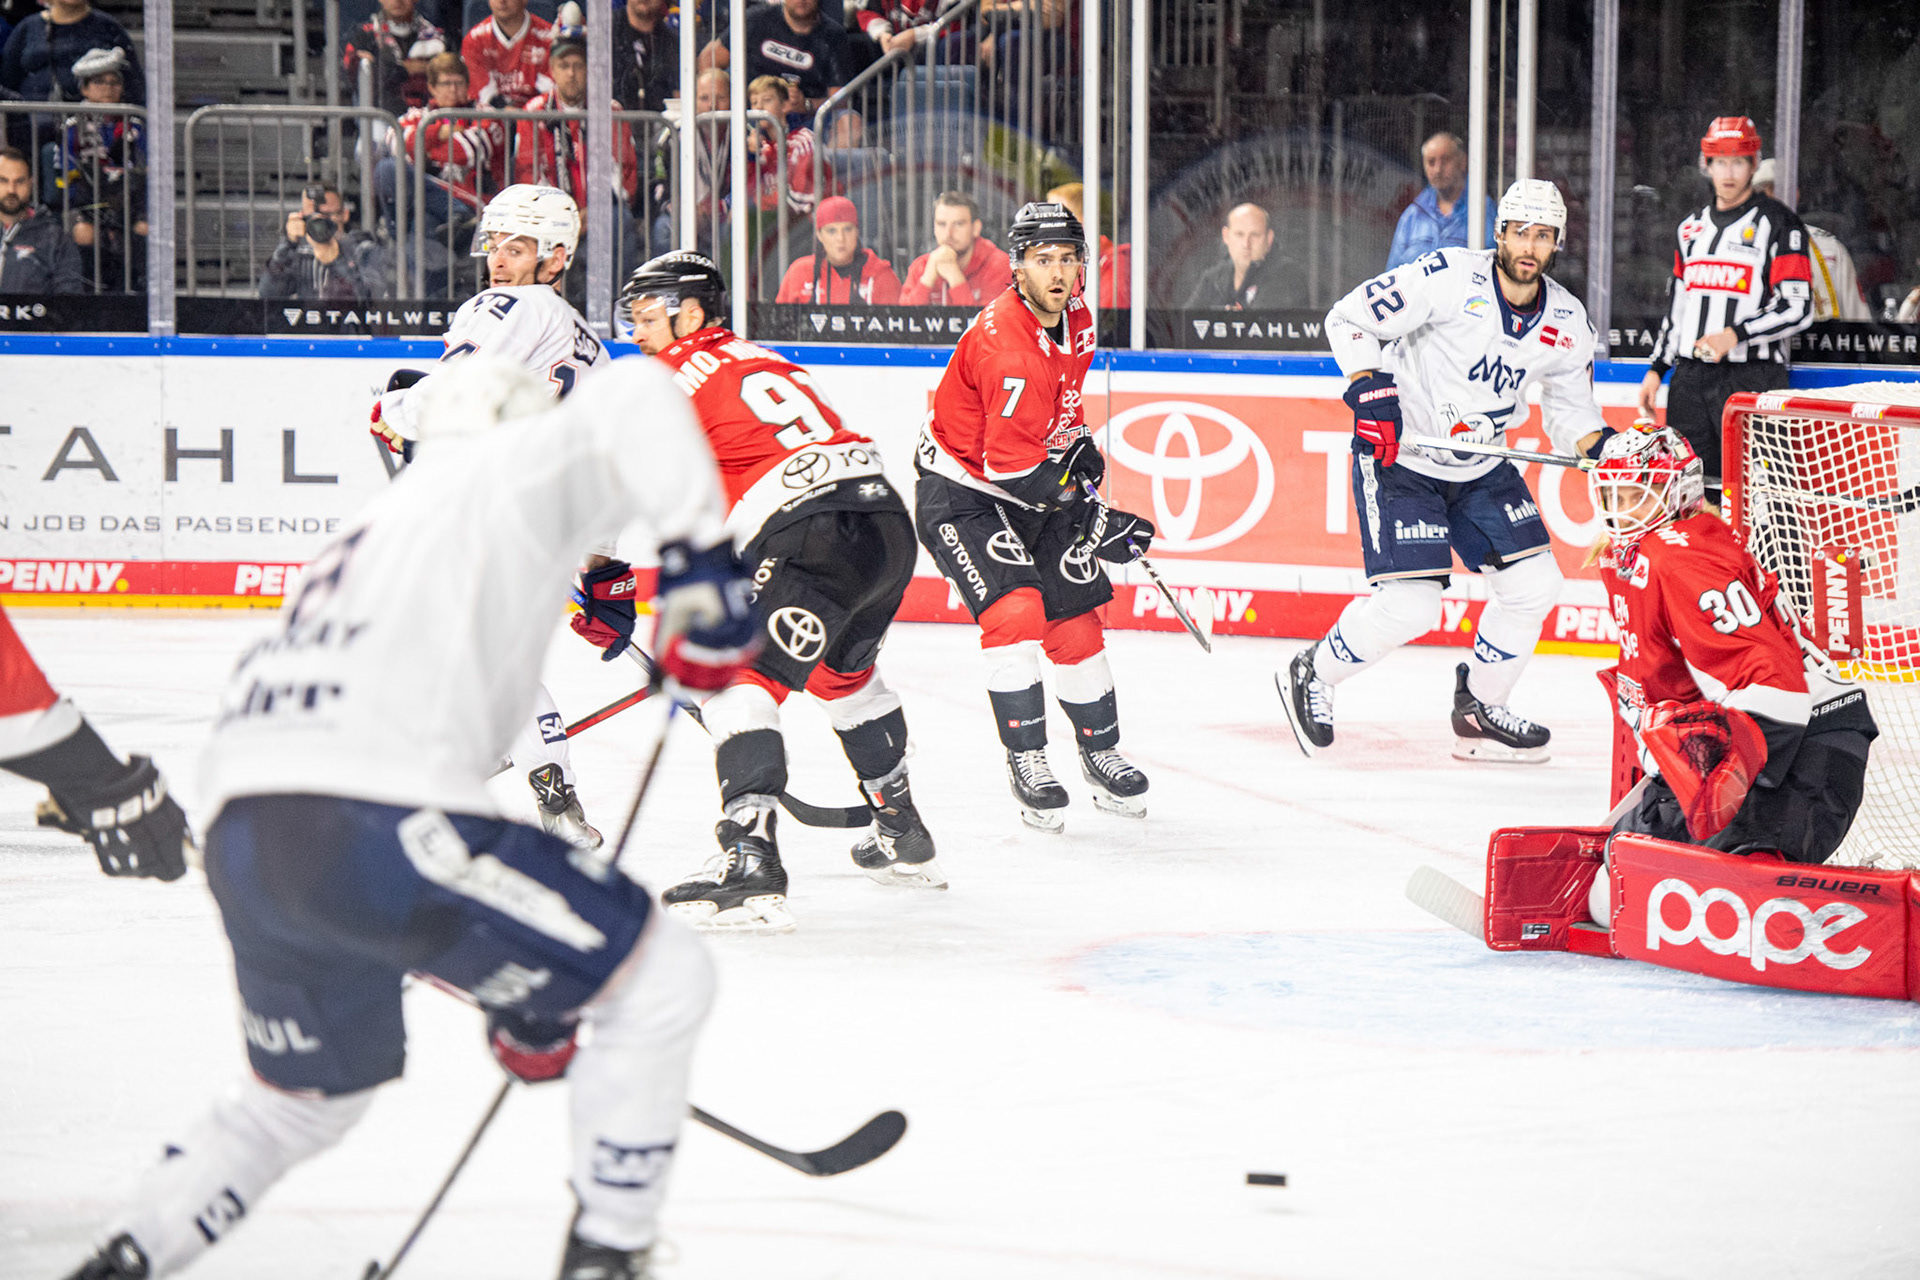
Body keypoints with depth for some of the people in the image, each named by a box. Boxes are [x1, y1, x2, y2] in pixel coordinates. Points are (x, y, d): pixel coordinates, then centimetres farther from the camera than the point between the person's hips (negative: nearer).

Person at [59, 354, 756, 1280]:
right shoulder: (508, 475, 14)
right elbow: (635, 404, -8)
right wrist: (701, 562, -2)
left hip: (243, 845, 9)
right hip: (369, 828, -9)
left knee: (310, 1091, 33)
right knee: (660, 978, 6)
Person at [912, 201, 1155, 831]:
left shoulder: (1077, 321, -1)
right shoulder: (1004, 342, -29)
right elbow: (1014, 467, -29)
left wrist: (1078, 442, 9)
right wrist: (1094, 520, -26)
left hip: (1031, 482, 8)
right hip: (959, 490, -8)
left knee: (1075, 616, 8)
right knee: (1016, 608, -23)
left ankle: (1101, 751, 23)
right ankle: (1026, 761, -13)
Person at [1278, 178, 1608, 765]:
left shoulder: (1567, 321, -3)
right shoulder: (1450, 278, -21)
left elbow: (1570, 408, 9)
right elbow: (1349, 319, -15)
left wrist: (1603, 447, -12)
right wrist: (1369, 391, -26)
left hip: (1480, 466, 7)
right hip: (1398, 453, -7)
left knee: (1534, 584, 1)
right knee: (1410, 605, -15)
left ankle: (1479, 709, 22)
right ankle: (1311, 675, 11)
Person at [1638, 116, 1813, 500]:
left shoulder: (1778, 223, -3)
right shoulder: (1691, 228, 18)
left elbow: (1797, 308, -9)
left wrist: (1736, 335, -19)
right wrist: (1656, 368, 17)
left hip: (1752, 380, -6)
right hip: (1690, 380, 6)